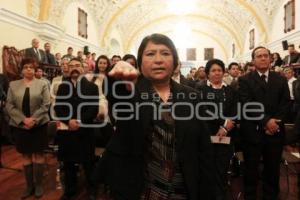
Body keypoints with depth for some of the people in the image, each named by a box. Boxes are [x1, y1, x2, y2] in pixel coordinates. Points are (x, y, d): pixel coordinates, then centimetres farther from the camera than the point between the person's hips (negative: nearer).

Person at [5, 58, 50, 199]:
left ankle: (38, 185, 20)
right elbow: (9, 106, 0)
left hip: (38, 125, -2)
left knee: (38, 155, 6)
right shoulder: (13, 85, 7)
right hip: (20, 126, 2)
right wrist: (23, 119, -13)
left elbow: (46, 105, -6)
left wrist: (33, 119, -17)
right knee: (26, 156, 10)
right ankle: (29, 186, 23)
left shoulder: (42, 84, 1)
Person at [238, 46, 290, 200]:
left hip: (275, 131, 3)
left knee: (273, 169, 12)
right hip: (252, 132, -3)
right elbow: (247, 105, -11)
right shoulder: (245, 80, -1)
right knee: (251, 169, 8)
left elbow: (285, 105, 3)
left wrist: (274, 122, -11)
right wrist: (266, 121, -17)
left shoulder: (281, 80, 11)